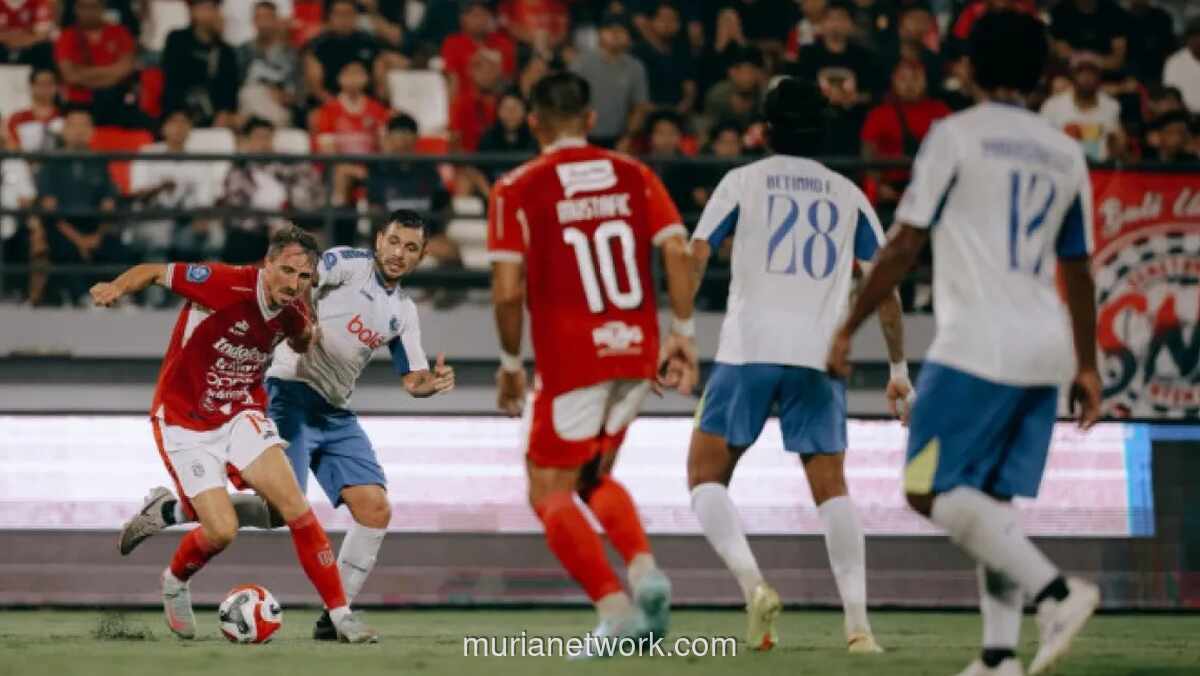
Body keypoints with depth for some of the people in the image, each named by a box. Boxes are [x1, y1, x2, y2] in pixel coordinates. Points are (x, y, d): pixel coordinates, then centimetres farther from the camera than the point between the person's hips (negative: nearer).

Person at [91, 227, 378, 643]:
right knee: (221, 532, -14)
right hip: (185, 423, -5)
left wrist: (314, 337, -1)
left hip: (242, 416, 5)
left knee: (296, 509, -12)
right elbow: (153, 272, -13)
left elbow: (301, 340, 22)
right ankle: (175, 583, 21)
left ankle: (341, 616, -4)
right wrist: (117, 287, -32)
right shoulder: (225, 284, -23)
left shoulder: (292, 311, -4)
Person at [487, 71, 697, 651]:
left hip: (570, 359, -5)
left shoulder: (518, 189, -4)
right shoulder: (633, 175, 7)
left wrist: (510, 364, 2)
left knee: (550, 493, 6)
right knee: (594, 478, 24)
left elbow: (507, 290, -10)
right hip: (636, 352, 5)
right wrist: (682, 334, 2)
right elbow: (677, 251, -3)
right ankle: (645, 570, 0)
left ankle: (616, 608, -9)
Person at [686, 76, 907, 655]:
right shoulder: (847, 195, 13)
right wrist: (899, 368, 19)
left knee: (706, 477, 5)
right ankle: (858, 622, -5)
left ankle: (752, 583, -18)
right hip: (822, 357, 3)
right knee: (830, 486, 6)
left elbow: (694, 260, -2)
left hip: (749, 350, -2)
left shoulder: (743, 182, 6)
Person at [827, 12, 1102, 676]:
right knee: (991, 500, 10)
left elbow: (904, 246, -6)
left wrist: (849, 328, 1)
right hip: (1046, 350, 7)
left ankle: (1055, 590, -18)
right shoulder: (1066, 153, 15)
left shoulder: (956, 135, -3)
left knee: (932, 491, -4)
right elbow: (1077, 270, 20)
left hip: (980, 343, -7)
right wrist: (1086, 366, 27)